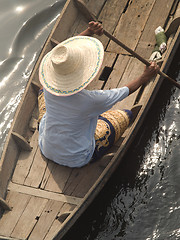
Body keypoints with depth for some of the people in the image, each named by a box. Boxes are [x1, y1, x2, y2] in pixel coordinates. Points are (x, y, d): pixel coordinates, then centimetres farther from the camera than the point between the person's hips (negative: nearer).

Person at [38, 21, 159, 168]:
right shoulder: (90, 100, -35)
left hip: (47, 150, 4)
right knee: (125, 115, 12)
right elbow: (125, 91, -15)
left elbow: (65, 48, -6)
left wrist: (89, 32, -13)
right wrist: (144, 78, 2)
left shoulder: (48, 86, -24)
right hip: (78, 159, -3)